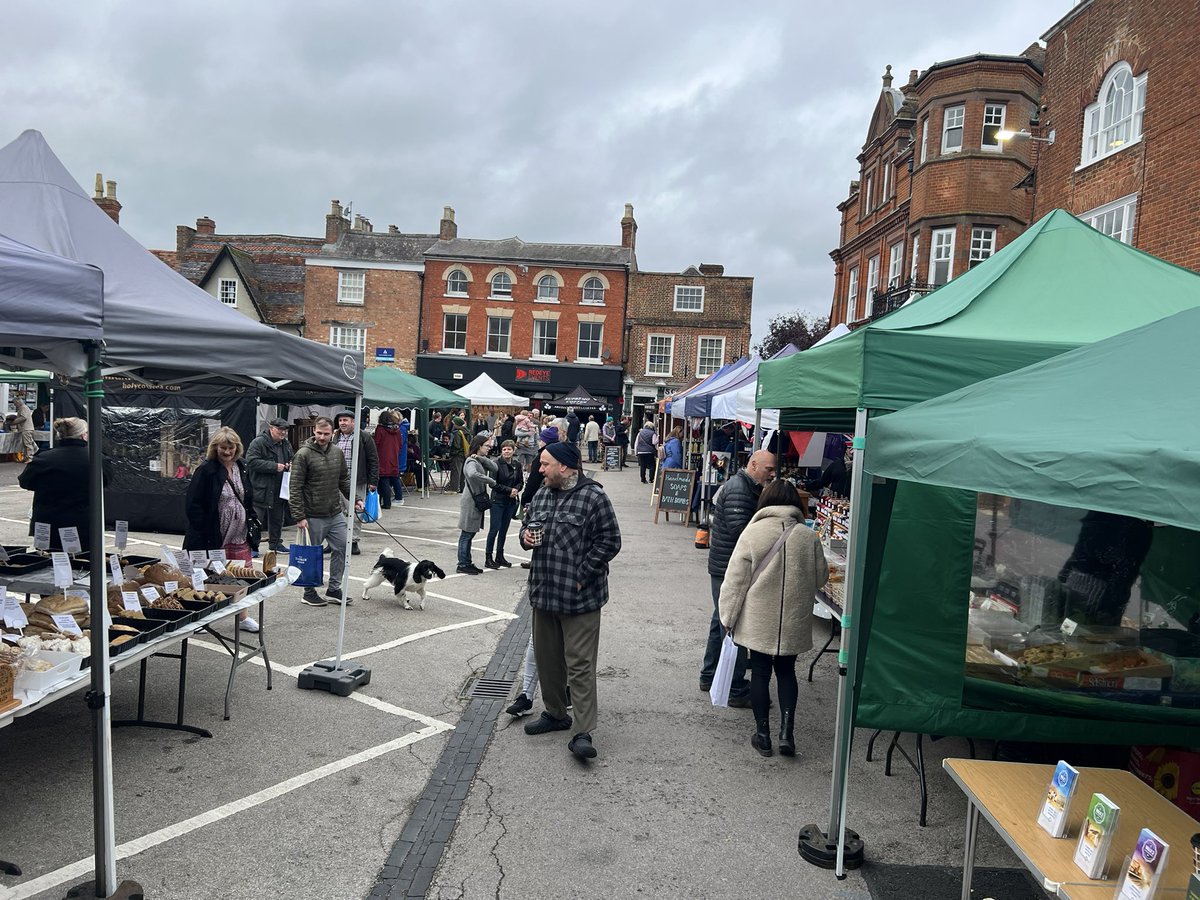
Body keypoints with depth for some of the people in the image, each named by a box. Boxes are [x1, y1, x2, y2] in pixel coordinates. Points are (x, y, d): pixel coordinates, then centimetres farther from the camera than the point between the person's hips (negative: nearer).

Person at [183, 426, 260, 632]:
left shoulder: (242, 467, 8)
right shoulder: (205, 470, -12)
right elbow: (193, 505, -14)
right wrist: (206, 533, -18)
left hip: (239, 536, 6)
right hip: (213, 537, -6)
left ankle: (243, 617, 23)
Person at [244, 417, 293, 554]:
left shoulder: (286, 444, 13)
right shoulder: (258, 442, -12)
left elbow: (291, 460, 29)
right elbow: (251, 461, -21)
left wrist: (291, 465, 4)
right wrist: (274, 466, -22)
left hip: (279, 490, 7)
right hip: (261, 489, -7)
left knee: (277, 518, 16)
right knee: (256, 518, -4)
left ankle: (275, 543, 28)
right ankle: (252, 546, 5)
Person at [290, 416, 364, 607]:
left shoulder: (337, 453, 7)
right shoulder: (303, 454, -12)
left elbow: (344, 480, 18)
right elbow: (295, 489, -13)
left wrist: (355, 499, 7)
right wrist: (300, 516, -17)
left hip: (336, 514, 6)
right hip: (314, 517, -6)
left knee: (341, 549, 8)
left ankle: (334, 589, 21)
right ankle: (309, 593, 20)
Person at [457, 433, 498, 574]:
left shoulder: (481, 460, 13)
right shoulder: (471, 461, -16)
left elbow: (495, 468, -1)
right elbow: (473, 474, -38)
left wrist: (481, 458, -11)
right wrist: (491, 481, -28)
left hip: (478, 501, 9)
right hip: (470, 502, -9)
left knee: (471, 534, 14)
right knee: (466, 534, -1)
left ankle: (467, 563, 22)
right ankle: (462, 564, 6)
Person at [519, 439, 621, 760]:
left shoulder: (593, 497, -12)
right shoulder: (541, 496, 10)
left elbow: (609, 541, -13)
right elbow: (528, 528, 23)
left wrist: (581, 576, -15)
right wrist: (525, 537, -1)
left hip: (579, 598, -7)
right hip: (544, 593, 7)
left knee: (580, 664, -4)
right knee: (547, 658, 18)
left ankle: (583, 733, 1)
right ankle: (555, 713, 35)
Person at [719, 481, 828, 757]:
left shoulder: (752, 533, -11)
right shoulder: (809, 537, -6)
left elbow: (735, 580, -9)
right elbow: (820, 578, 6)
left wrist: (728, 616, 2)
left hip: (758, 620, -2)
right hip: (794, 621, 2)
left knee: (760, 672, 11)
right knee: (786, 672, 18)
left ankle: (763, 734, 18)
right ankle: (786, 731, 11)